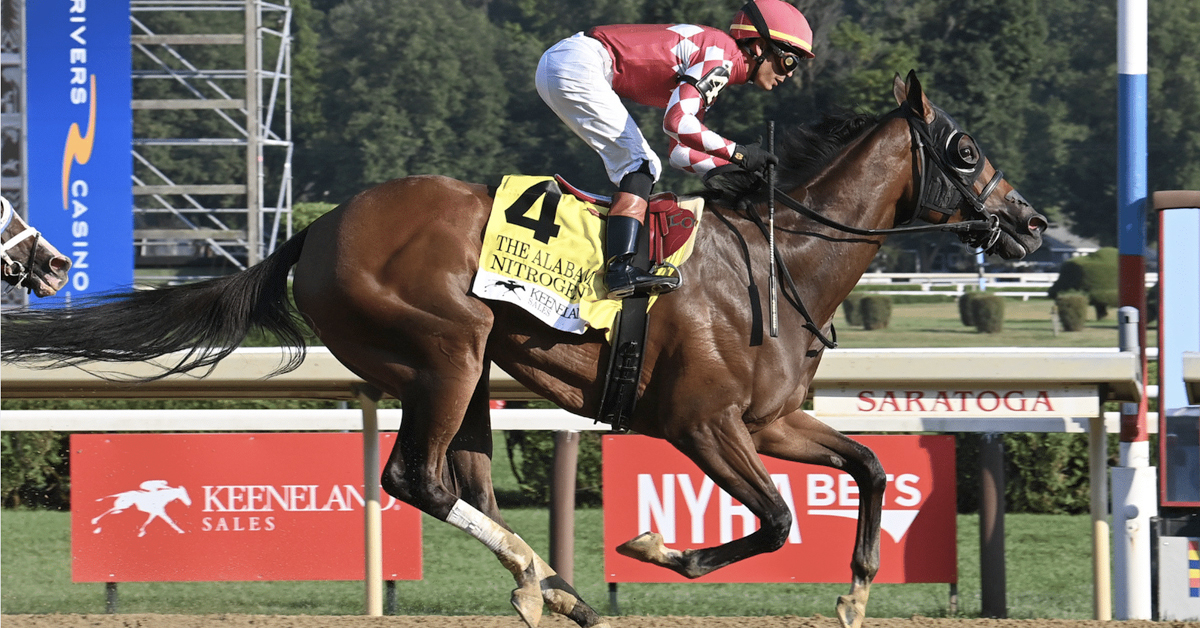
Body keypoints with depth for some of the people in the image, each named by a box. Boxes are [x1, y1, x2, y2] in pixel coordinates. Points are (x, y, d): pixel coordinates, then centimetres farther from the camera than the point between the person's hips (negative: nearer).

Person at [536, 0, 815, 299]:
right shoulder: (721, 55, -11)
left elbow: (681, 153, 21)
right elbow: (676, 121, -22)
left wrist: (739, 169, 15)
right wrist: (738, 153, -14)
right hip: (578, 64, -10)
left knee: (641, 167, 12)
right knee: (640, 164, -13)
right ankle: (620, 270, -26)